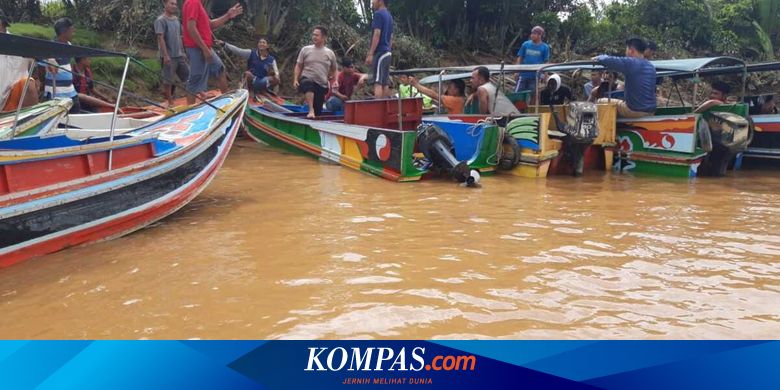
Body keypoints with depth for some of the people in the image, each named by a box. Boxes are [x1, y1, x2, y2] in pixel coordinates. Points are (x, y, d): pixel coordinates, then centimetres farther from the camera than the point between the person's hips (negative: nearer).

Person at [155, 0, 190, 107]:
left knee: (187, 76, 8)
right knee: (168, 79, 0)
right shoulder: (160, 20, -10)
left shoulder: (176, 19, 12)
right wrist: (165, 55, -20)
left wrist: (183, 52, 17)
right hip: (169, 56, -7)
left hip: (179, 55, 8)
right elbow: (160, 38, -16)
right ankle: (170, 102, 8)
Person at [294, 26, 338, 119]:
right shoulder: (306, 49, 5)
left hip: (321, 84, 2)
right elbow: (298, 66, 8)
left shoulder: (330, 53, 8)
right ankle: (311, 111, -46)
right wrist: (295, 79, -4)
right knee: (309, 84, -41)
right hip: (306, 79, -2)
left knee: (318, 111, -2)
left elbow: (334, 69, 19)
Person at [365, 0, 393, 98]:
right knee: (385, 83, 7)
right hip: (387, 53, 9)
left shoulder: (378, 14, -8)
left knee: (377, 83, -12)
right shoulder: (389, 16, 18)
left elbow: (377, 34, -16)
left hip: (379, 52, -9)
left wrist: (370, 54, -18)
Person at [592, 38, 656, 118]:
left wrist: (598, 58, 3)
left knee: (601, 102, 6)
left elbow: (607, 60, -19)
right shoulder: (651, 67, 11)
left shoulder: (631, 63, -14)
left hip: (634, 111, -8)